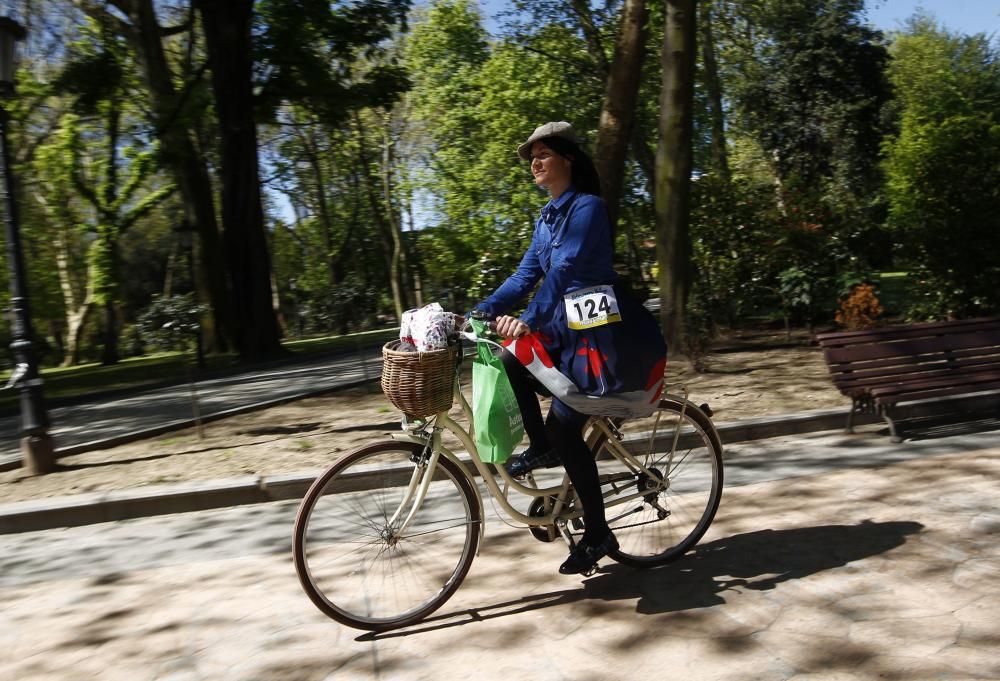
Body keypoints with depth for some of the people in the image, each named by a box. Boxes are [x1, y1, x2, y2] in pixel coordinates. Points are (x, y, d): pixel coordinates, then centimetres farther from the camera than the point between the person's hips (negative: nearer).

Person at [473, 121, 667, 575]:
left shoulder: (588, 207, -12)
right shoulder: (547, 217, 14)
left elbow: (564, 269, -25)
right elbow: (526, 274, 9)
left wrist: (530, 319, -36)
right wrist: (480, 313, -2)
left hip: (602, 333, -8)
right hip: (567, 326, 8)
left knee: (564, 428, -11)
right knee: (511, 363, -12)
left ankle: (597, 534, 5)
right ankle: (542, 448, 7)